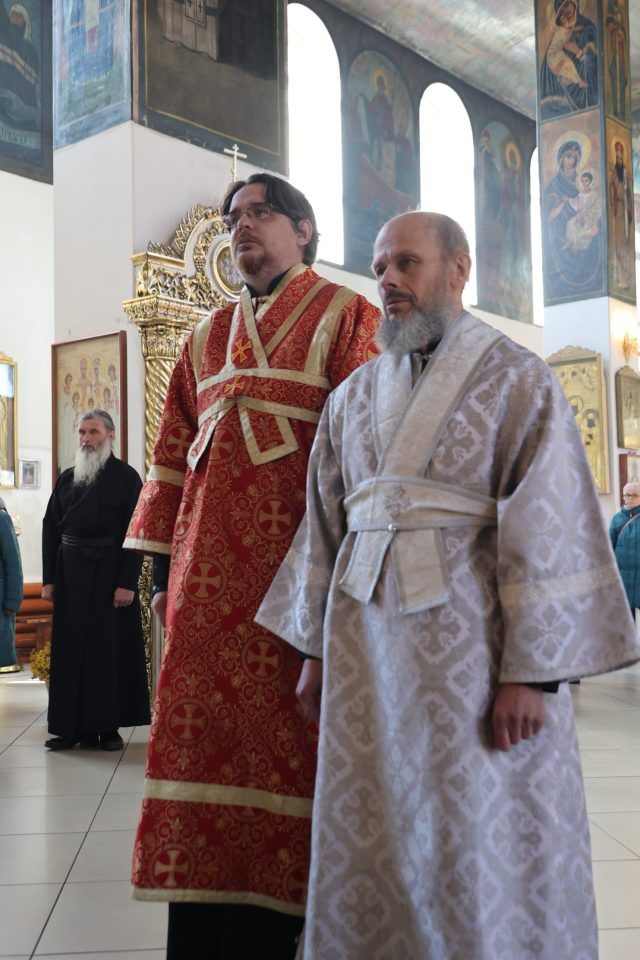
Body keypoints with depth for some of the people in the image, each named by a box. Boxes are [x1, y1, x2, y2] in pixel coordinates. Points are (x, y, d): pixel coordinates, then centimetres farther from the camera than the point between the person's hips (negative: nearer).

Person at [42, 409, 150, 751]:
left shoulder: (126, 476, -2)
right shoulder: (67, 478, 12)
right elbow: (50, 527, 11)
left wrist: (127, 582, -15)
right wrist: (48, 578, 4)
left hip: (110, 571, -4)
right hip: (69, 571, 4)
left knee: (112, 647, 0)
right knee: (70, 649, 3)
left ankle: (108, 725, 8)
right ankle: (73, 726, 9)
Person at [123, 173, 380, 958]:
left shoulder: (345, 318, 4)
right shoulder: (209, 336, 21)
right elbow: (174, 451, 17)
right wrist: (163, 564, 10)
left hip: (293, 557, -5)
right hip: (209, 565, 5)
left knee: (284, 730, 0)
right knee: (203, 726, 4)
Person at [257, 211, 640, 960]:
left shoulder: (518, 380, -3)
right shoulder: (354, 396, 12)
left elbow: (549, 528, -9)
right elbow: (325, 525, 12)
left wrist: (532, 670, -15)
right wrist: (315, 648, 9)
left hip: (474, 643, -4)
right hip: (370, 647, 5)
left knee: (484, 846, 3)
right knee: (370, 838, 9)